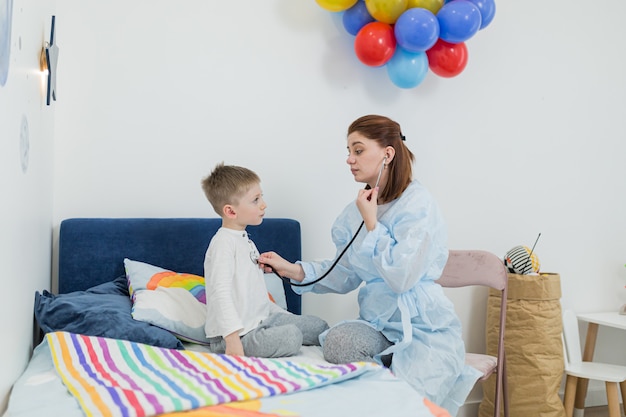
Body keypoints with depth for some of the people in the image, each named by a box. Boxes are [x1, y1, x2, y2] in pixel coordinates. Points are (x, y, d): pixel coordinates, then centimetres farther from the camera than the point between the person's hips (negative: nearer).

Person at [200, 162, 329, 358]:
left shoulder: (245, 241, 17)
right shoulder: (223, 243, -16)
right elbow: (221, 292, -26)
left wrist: (285, 316, 20)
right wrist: (232, 338, -33)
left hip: (261, 320, 9)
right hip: (237, 333, -9)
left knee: (319, 326, 4)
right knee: (291, 336, -28)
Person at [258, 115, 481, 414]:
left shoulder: (417, 204, -12)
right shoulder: (357, 210, 9)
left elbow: (402, 277, -20)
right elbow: (345, 275, 10)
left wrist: (371, 224, -13)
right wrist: (295, 271, -1)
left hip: (423, 327, -5)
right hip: (379, 324, 6)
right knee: (335, 341, -28)